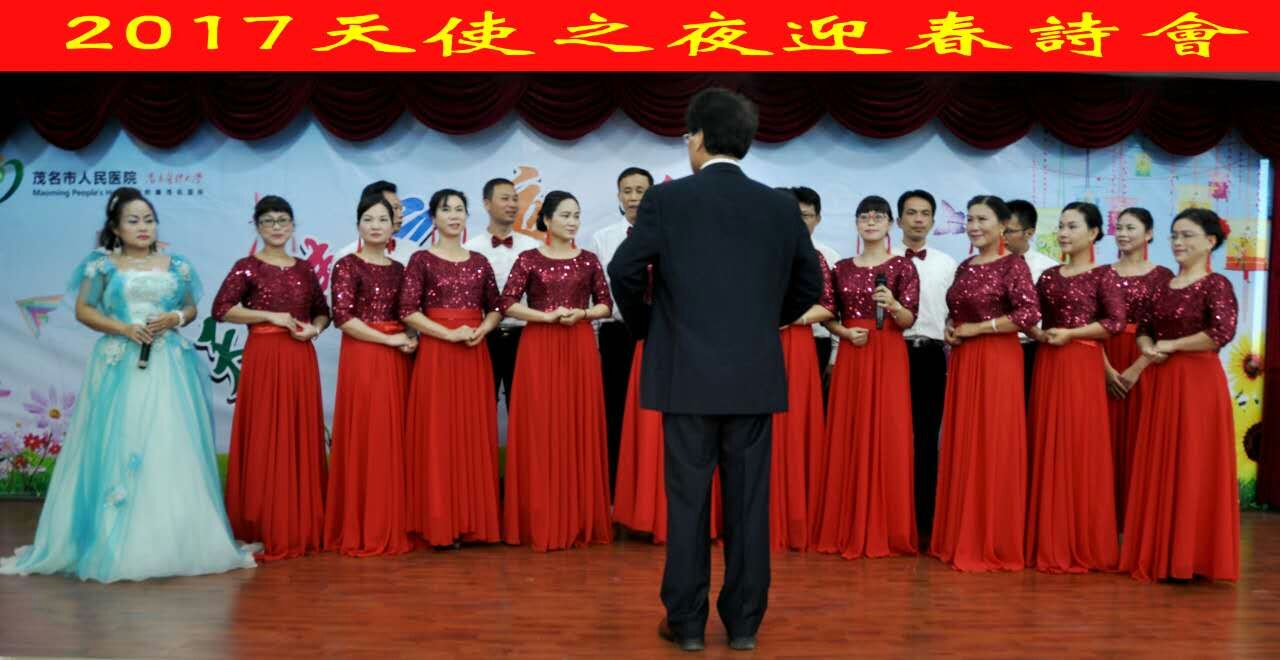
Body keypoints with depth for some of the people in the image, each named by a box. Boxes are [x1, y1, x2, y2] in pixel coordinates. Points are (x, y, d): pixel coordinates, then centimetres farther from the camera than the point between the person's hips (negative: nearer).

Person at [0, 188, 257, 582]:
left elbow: (191, 308, 16)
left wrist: (176, 319, -6)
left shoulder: (176, 266, 10)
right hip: (119, 366, -1)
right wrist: (124, 328, -10)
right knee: (115, 446, -3)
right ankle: (114, 543, 3)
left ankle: (173, 541, 6)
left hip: (167, 367, 2)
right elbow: (82, 309, 3)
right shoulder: (102, 264, 4)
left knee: (170, 448, 0)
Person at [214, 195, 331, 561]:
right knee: (266, 439, -4)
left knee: (302, 438, 6)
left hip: (301, 359, 4)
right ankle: (266, 530, 2)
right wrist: (271, 316, -13)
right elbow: (221, 310, -9)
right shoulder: (247, 267, 0)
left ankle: (302, 527, 14)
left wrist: (315, 328, -3)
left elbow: (323, 311, 19)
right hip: (264, 357, -4)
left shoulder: (305, 268, 13)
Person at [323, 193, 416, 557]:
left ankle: (393, 527, 12)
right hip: (362, 358, -5)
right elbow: (343, 317, -12)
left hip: (396, 360, 5)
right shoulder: (347, 265, -2)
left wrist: (407, 340, -3)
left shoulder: (398, 269, 14)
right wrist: (390, 339, -13)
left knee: (394, 440, 5)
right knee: (365, 440, -6)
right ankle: (362, 532, 1)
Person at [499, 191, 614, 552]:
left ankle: (581, 520, 9)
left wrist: (582, 313, -9)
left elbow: (606, 305, 10)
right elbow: (507, 304, -3)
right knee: (540, 430, -3)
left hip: (580, 348, 2)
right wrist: (548, 315, -13)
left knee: (580, 427, 1)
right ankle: (541, 523, 3)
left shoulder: (589, 260, 10)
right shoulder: (529, 259, 2)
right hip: (539, 349, -2)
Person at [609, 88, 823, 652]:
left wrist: (644, 328, 8)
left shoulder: (667, 198, -4)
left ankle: (687, 622, 12)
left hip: (687, 374, -2)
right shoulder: (781, 206, 5)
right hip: (756, 377, 3)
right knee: (748, 501, 8)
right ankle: (744, 622, 15)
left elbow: (624, 269, -10)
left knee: (688, 501, 5)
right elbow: (809, 285, 11)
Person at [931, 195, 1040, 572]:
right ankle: (960, 538, 17)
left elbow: (1030, 314, -18)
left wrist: (977, 328, -15)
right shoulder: (965, 267, 13)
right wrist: (950, 328, 3)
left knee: (992, 448, -4)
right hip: (962, 362, 7)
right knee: (961, 446, 8)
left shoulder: (1012, 265, -8)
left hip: (997, 361, -7)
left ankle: (993, 545, 4)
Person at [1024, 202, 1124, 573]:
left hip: (1083, 367, -5)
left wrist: (1069, 333, -13)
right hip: (1047, 367, 5)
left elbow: (1116, 322, -11)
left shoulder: (1103, 275, -2)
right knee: (1047, 450, 5)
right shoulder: (1048, 277, 12)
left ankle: (1083, 547, 5)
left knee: (1081, 450, -4)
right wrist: (1039, 334, -4)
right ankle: (1049, 543, 13)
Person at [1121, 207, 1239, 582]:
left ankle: (1189, 559, 5)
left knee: (1192, 467, -3)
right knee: (1158, 467, 8)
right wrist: (1148, 347, -4)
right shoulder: (1164, 284, 12)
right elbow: (1145, 329, 18)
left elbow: (1222, 333, -21)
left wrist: (1170, 345, -13)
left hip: (1198, 382, -7)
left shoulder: (1216, 285, -8)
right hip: (1161, 382, 7)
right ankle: (1159, 554, 16)